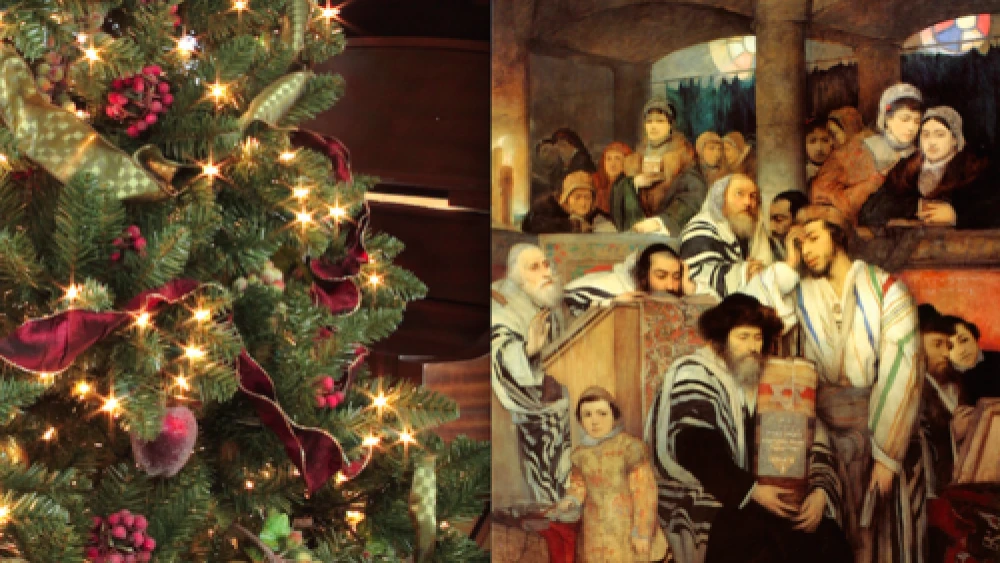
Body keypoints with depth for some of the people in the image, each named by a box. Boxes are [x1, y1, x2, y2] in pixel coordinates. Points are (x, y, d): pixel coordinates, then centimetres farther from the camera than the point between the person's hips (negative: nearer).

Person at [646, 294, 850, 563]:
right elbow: (695, 451, -13)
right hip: (706, 498, -5)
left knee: (829, 539, -18)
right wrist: (751, 491, -20)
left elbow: (812, 439, 8)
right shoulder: (694, 374, -1)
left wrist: (820, 491, -11)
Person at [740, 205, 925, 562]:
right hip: (827, 438, 2)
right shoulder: (800, 294, 6)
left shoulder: (887, 290, -4)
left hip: (883, 434, -2)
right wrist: (787, 266, -2)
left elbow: (901, 373, -11)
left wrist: (886, 454, -16)